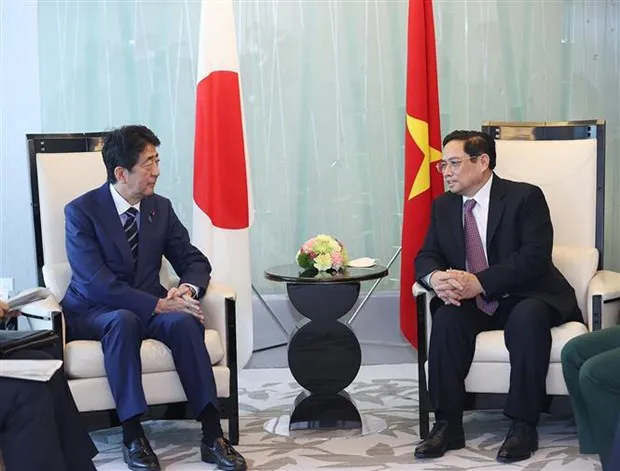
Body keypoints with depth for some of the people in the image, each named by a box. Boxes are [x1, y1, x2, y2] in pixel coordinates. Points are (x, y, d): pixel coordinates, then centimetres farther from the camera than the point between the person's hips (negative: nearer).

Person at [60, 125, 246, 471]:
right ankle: (133, 436, -33)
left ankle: (213, 435, -31)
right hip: (93, 312, -4)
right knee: (124, 320, -38)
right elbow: (96, 283, -22)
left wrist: (187, 290, -17)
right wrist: (159, 304, -29)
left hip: (148, 308, 4)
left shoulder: (161, 208, 5)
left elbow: (194, 261, 8)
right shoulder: (81, 212, -11)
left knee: (184, 320, -29)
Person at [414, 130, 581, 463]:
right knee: (447, 316, -27)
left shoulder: (525, 197, -10)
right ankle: (448, 424, -23)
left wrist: (478, 283, -31)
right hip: (474, 303, 4)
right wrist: (436, 278, -21)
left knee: (528, 318, -37)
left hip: (527, 299, -4)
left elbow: (534, 258, -20)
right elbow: (426, 257, 6)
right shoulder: (443, 205, 8)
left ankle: (523, 426, -27)